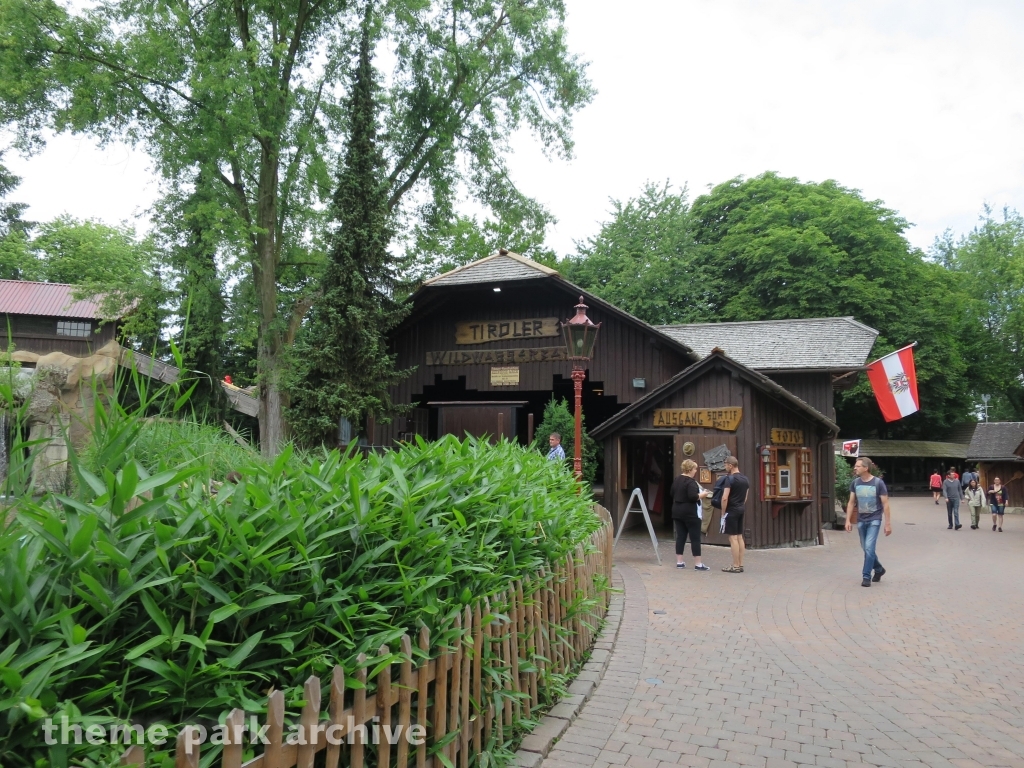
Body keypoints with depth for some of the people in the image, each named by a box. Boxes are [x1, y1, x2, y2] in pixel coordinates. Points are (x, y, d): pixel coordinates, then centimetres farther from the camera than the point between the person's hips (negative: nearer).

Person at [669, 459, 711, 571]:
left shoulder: (676, 480, 10)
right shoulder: (691, 482, -16)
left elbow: (672, 494, 18)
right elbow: (693, 497, -25)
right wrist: (703, 494, -10)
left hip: (677, 512, 8)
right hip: (690, 513, -8)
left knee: (680, 537, 10)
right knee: (695, 538, -3)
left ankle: (679, 561, 12)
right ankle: (698, 564, -1)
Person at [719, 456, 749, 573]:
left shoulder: (730, 478, -16)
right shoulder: (745, 479, 11)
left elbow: (725, 498, -20)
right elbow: (745, 496, 17)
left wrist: (723, 512, -10)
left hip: (731, 511, -9)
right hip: (740, 510, 9)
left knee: (733, 538, -5)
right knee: (739, 537, 12)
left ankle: (735, 566, -3)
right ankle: (740, 565, 15)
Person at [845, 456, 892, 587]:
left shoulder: (878, 483, -13)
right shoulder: (855, 483, -1)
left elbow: (885, 504, -8)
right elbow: (851, 502, 5)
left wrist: (888, 524, -9)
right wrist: (848, 520, 0)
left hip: (874, 520, -5)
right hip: (861, 520, 5)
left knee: (869, 547, -12)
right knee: (866, 548, 13)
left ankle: (866, 576, -2)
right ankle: (879, 569, 36)